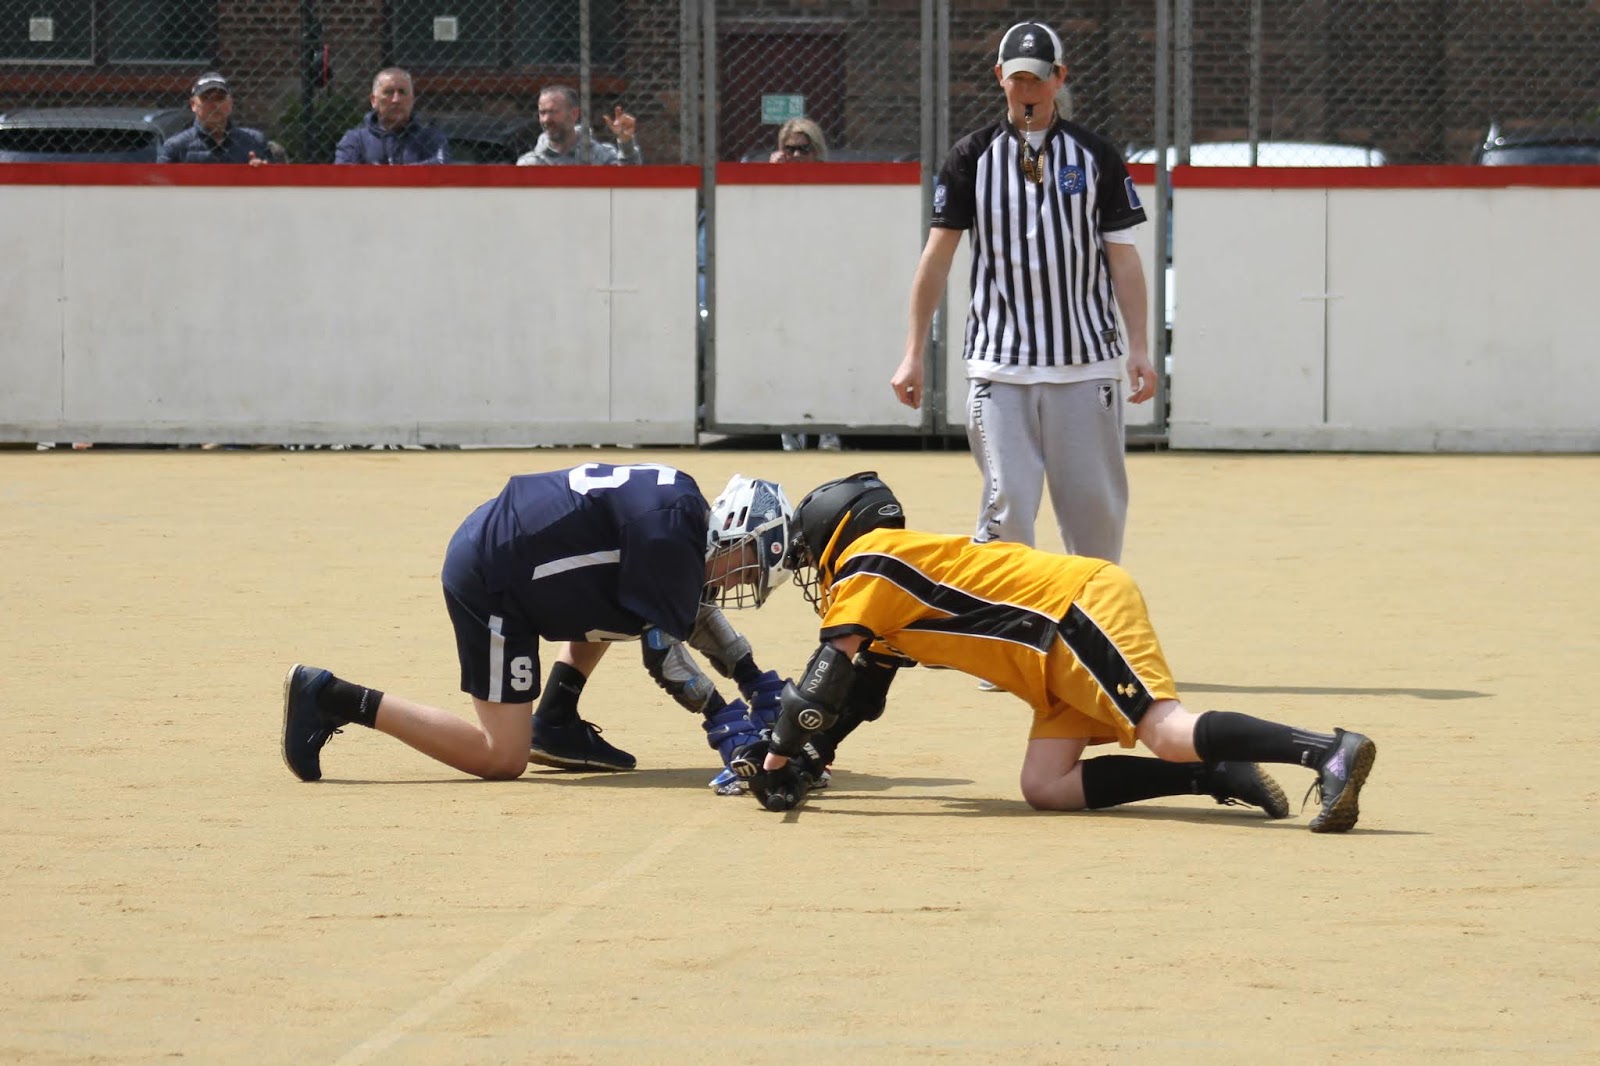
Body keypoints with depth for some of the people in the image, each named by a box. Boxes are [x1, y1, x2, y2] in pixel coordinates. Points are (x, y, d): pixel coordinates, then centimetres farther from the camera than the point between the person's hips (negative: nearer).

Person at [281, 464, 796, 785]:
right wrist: (721, 718, -7)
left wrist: (757, 683, 20)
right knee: (502, 758, -9)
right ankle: (334, 699, -10)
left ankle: (554, 724, 18)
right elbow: (662, 649, -15)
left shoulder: (686, 508, 11)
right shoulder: (668, 538, -18)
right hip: (489, 582, -10)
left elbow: (696, 612, 24)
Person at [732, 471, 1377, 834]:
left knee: (1168, 734, -26)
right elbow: (860, 695, 33)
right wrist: (799, 758, 28)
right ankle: (1222, 774, -8)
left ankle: (1330, 751, -39)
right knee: (1045, 788, -3)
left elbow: (827, 675, -6)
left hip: (1088, 605, -9)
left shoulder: (870, 562, -1)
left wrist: (777, 759, 0)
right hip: (1063, 655, 9)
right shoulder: (888, 587, 29)